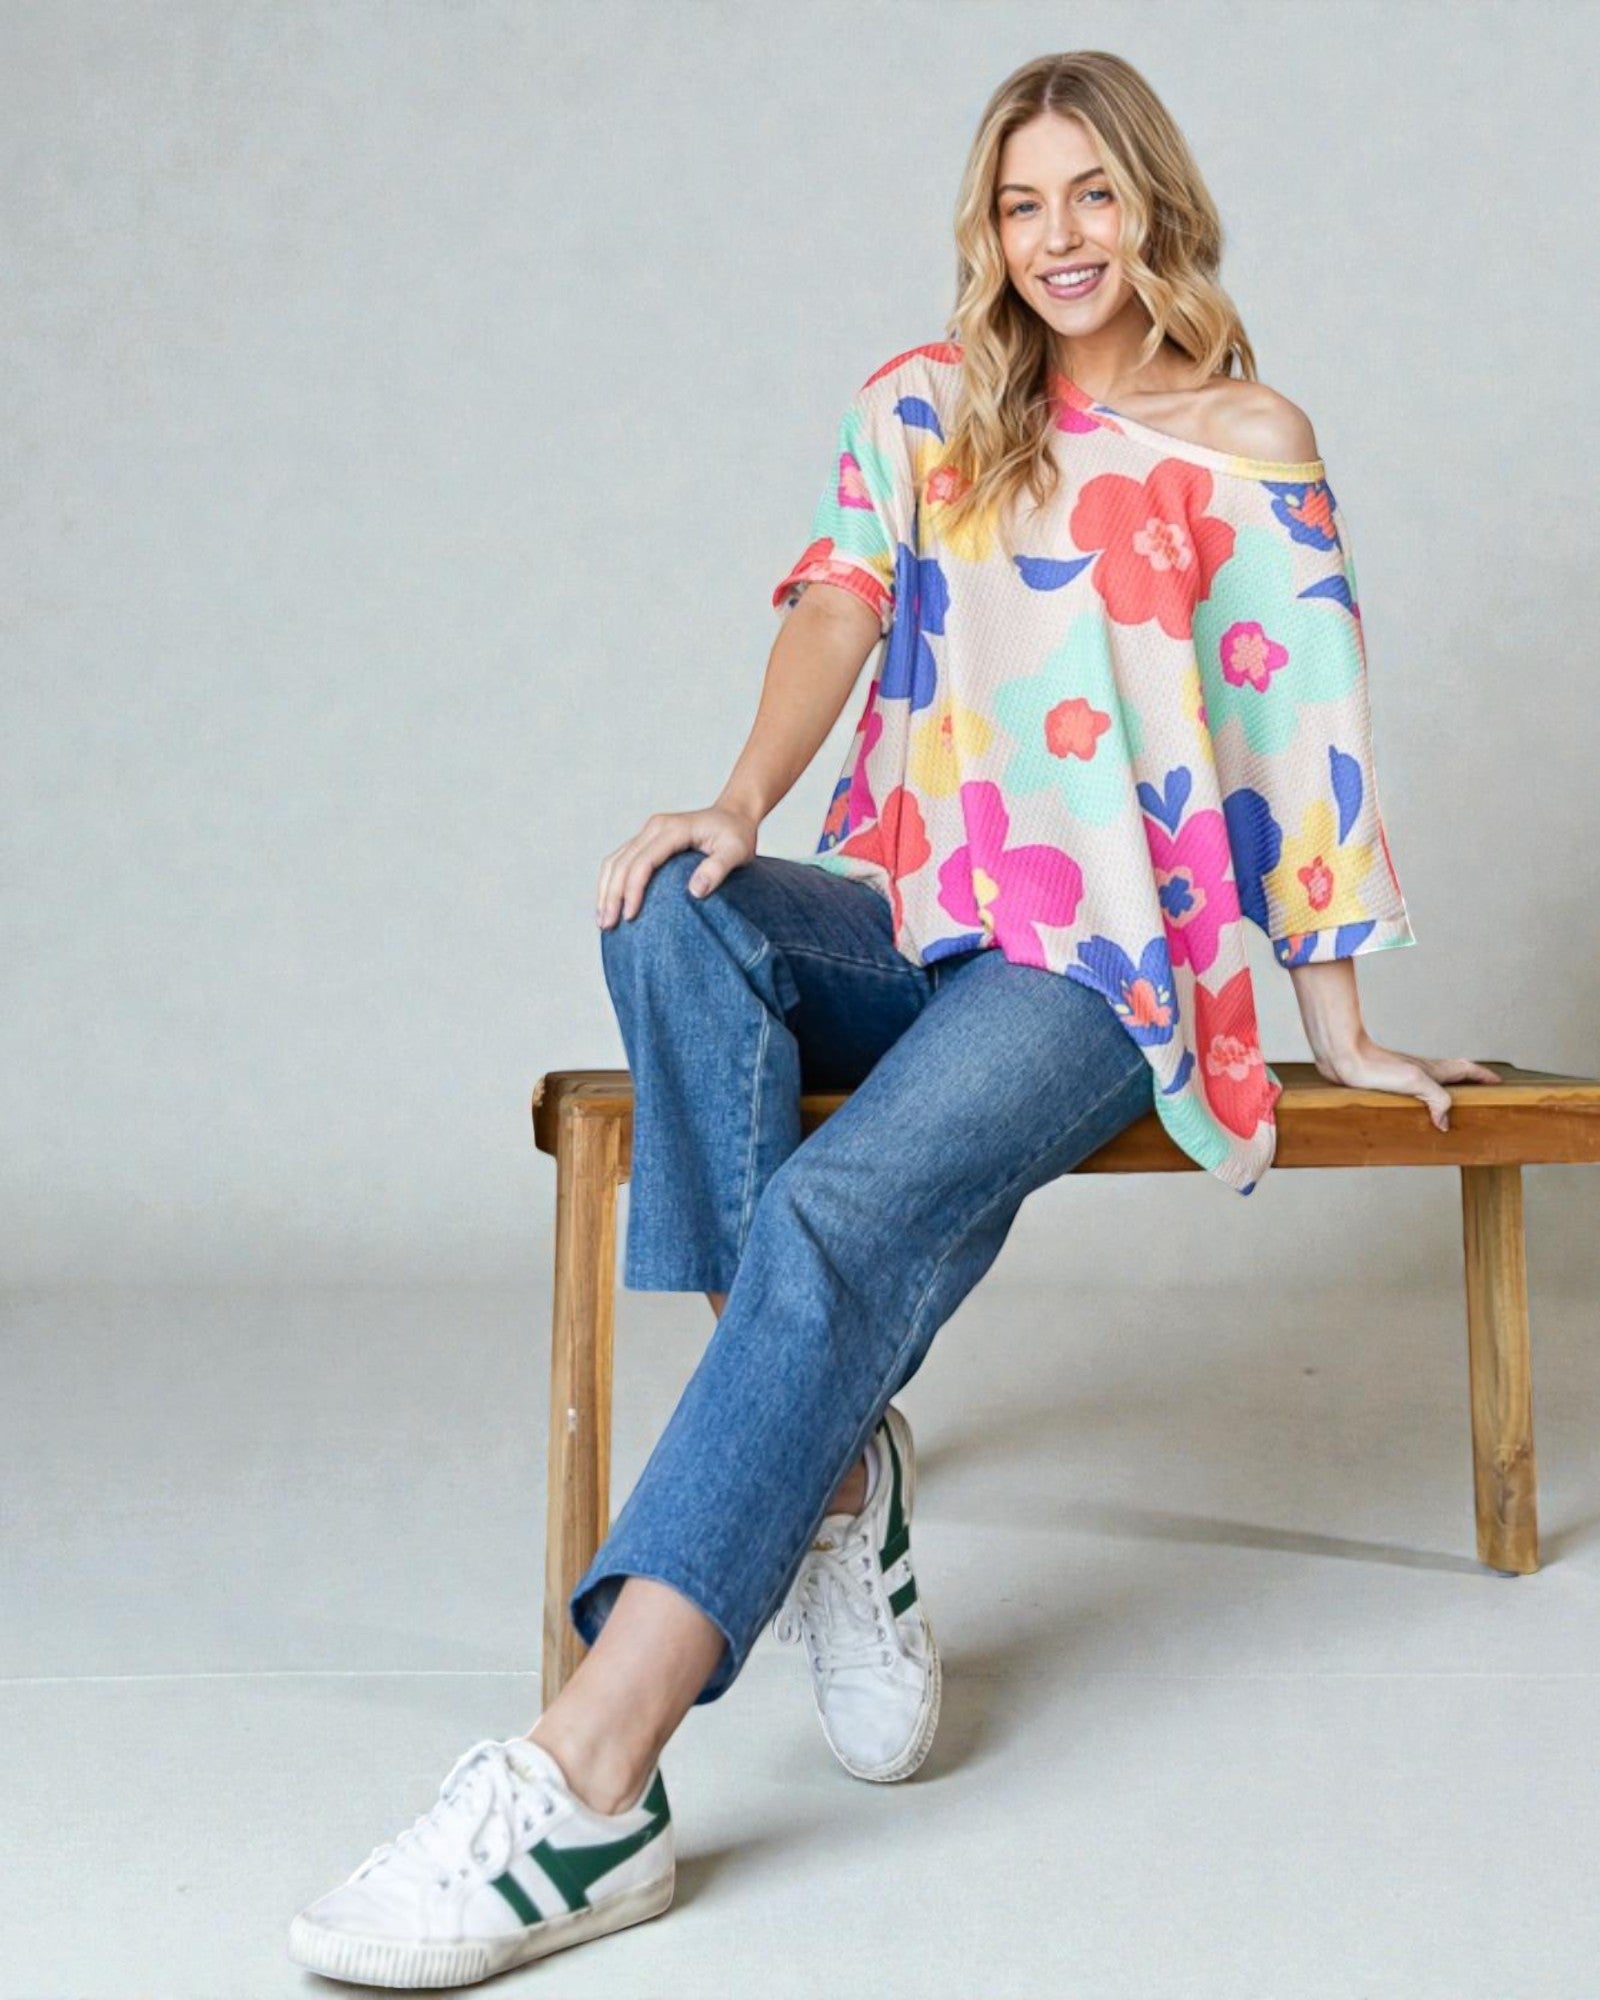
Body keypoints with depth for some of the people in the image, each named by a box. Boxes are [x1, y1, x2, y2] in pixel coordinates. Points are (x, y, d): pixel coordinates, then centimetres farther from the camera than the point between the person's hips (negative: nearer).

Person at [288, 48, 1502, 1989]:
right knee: (677, 919, -32)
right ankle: (836, 1466, -29)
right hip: (901, 921, 4)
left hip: (1098, 961, -4)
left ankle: (590, 1783, -42)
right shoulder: (920, 408, 16)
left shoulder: (1252, 447, 9)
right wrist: (742, 803, -20)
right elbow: (837, 605, 0)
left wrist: (1343, 1028, 10)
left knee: (838, 1220, -32)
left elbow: (1311, 735, 9)